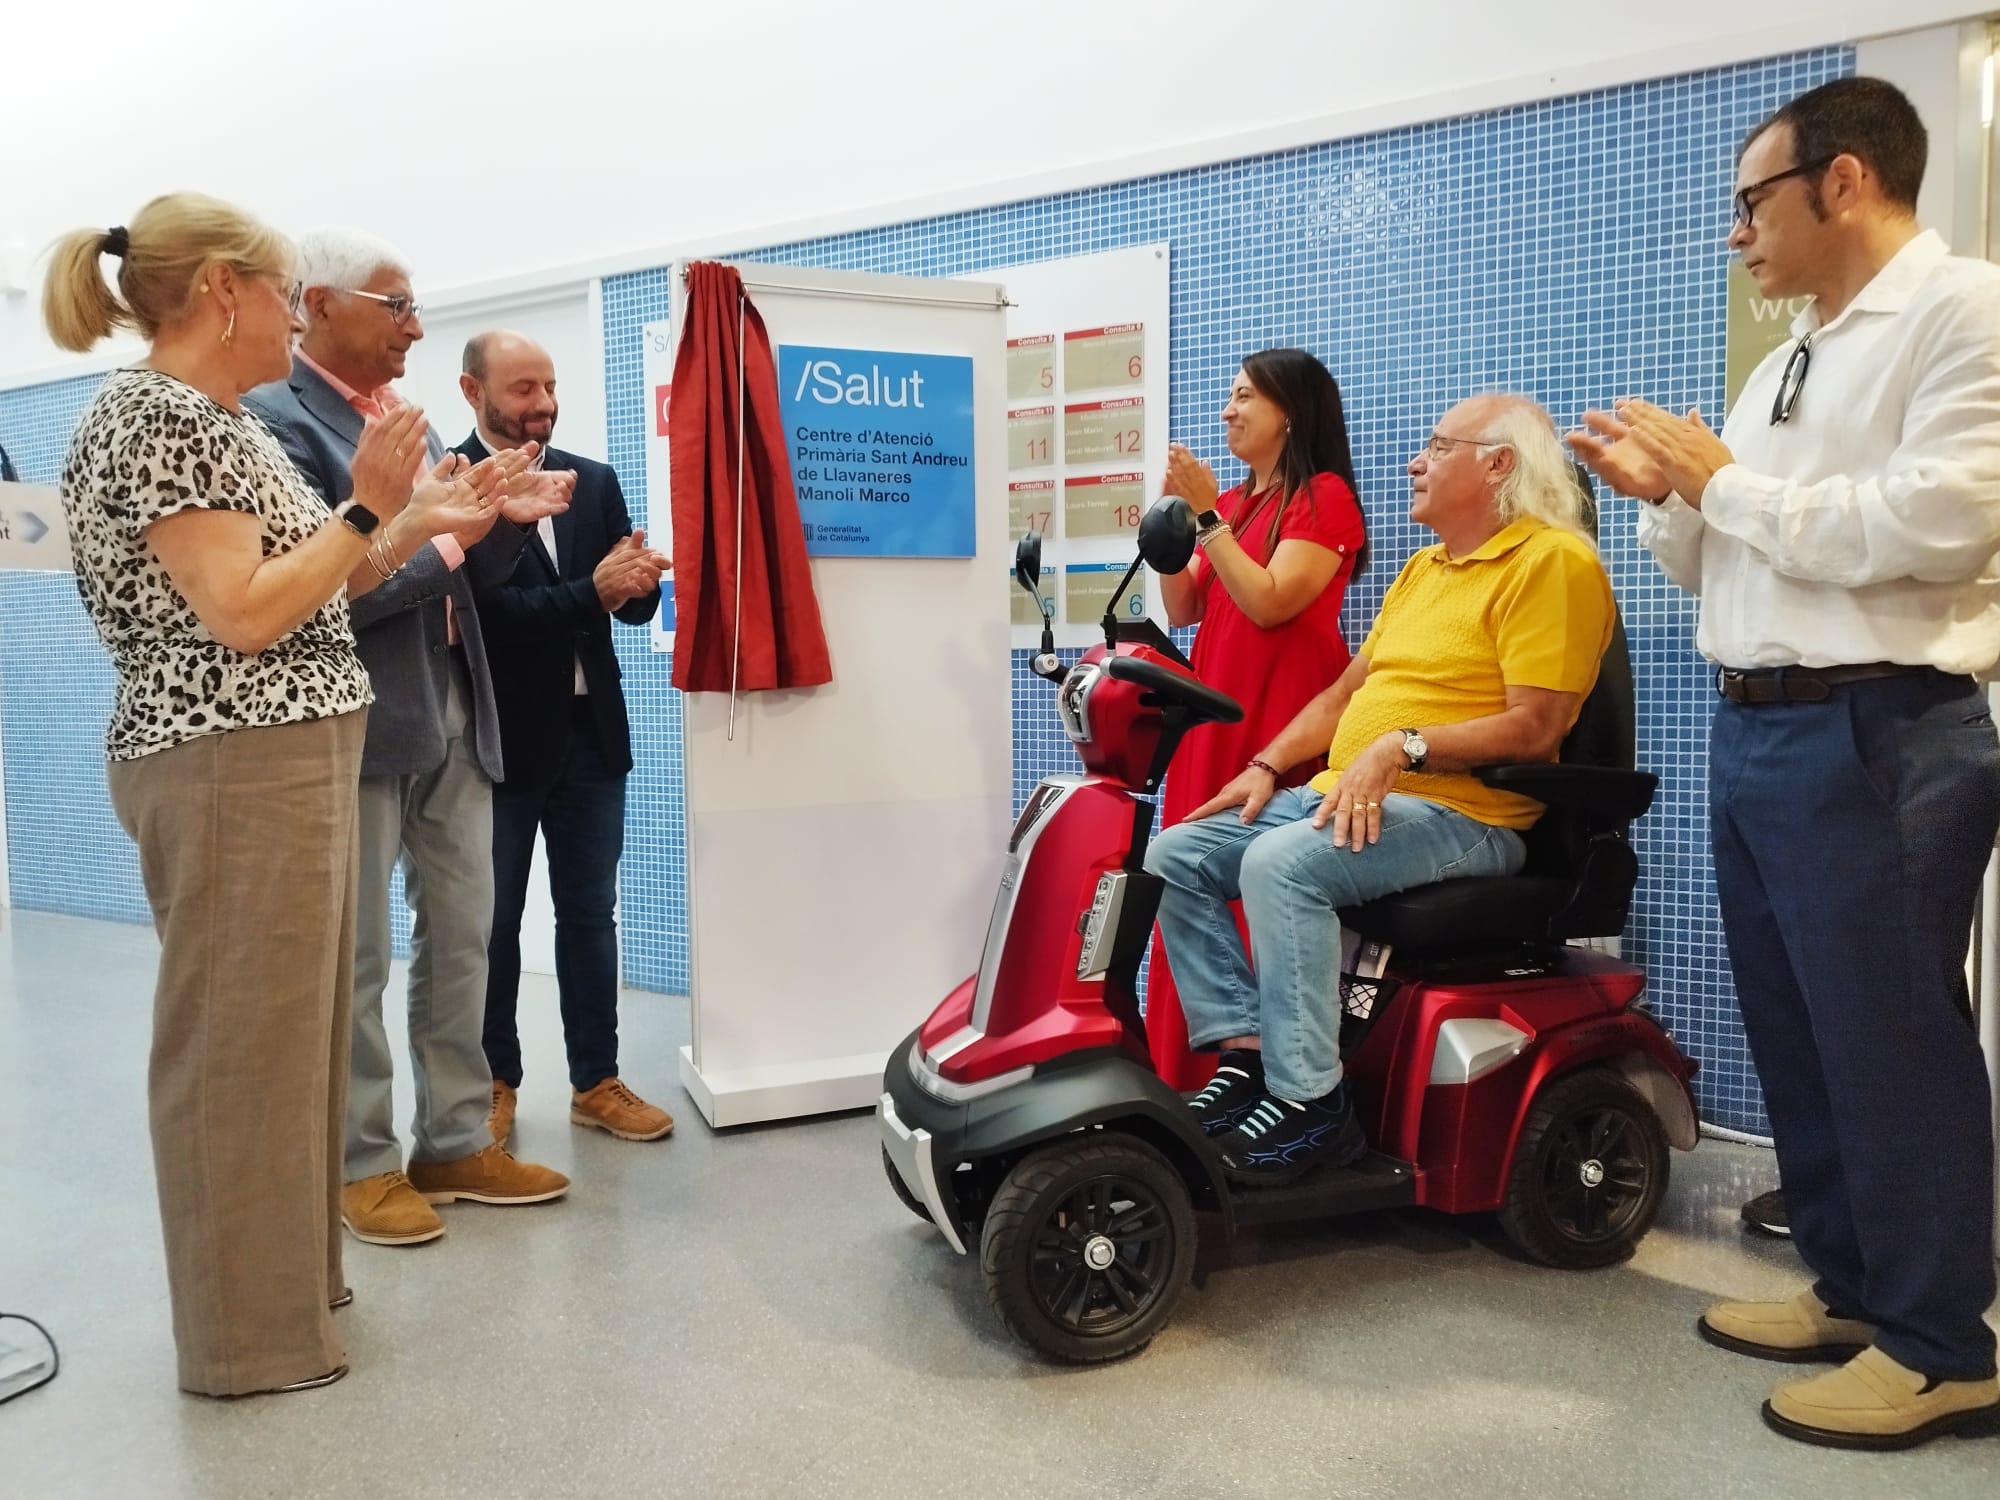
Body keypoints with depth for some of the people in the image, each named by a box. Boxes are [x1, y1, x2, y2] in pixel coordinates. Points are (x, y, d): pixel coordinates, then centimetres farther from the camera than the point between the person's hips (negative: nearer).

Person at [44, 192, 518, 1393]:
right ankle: (247, 1335, 14)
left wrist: (417, 518, 11)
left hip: (287, 760, 10)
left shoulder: (219, 420, 15)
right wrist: (369, 507, -16)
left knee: (291, 1028, 17)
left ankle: (284, 1281, 32)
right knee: (240, 1043, 0)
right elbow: (244, 614, -21)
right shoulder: (157, 418, -14)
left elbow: (305, 589, 16)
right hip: (231, 773, -10)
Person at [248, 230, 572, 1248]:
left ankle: (455, 1143, 26)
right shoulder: (277, 420, -12)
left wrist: (505, 520, -4)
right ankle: (361, 1164, 20)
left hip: (454, 718, 8)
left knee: (461, 939, 13)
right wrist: (444, 537, -17)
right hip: (357, 726, -8)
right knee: (355, 961, 5)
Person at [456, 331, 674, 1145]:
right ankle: (493, 1083, 24)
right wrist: (591, 593, -25)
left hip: (590, 730, 5)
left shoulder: (595, 480, 8)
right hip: (499, 737, -4)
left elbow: (635, 604, 5)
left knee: (591, 915, 11)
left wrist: (636, 580, -18)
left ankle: (596, 1080, 22)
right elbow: (482, 609, -18)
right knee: (492, 923, 9)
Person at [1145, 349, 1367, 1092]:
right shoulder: (1234, 501, 17)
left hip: (1282, 719, -7)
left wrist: (1208, 516, -13)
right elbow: (1182, 609, 13)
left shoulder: (1324, 497, -4)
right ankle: (1182, 1077, 16)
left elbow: (1269, 603, -15)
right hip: (1214, 710, 7)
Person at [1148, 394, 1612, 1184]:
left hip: (1458, 812, -9)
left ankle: (1309, 1101, -23)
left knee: (1280, 863, -34)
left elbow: (1535, 727, -17)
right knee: (1175, 856, -4)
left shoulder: (1553, 560, -7)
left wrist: (1405, 745, -25)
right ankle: (1246, 1052, -5)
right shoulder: (1423, 568, 22)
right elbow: (1346, 690, 22)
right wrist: (1267, 768, 9)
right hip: (1343, 794, 9)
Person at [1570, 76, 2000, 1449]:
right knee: (1794, 1030, 15)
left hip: (1876, 739, -9)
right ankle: (1850, 1286, 30)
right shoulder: (1785, 365, 18)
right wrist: (1666, 494, 3)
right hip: (1752, 730, 9)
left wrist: (1724, 478, -12)